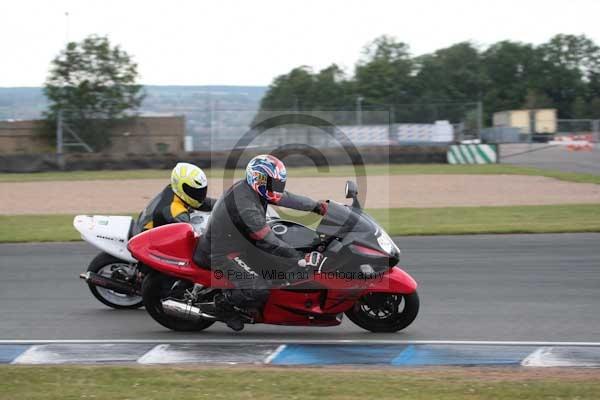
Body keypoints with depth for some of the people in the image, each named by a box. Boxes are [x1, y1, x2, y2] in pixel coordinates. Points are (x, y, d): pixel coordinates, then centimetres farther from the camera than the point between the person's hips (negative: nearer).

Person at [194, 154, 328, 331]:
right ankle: (224, 302, 2)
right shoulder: (246, 206, -30)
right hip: (221, 252, -10)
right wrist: (301, 258, -28)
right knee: (259, 291, -26)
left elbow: (285, 197, 8)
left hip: (238, 241, 10)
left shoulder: (250, 188, -1)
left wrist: (315, 206, 2)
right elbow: (268, 242, -29)